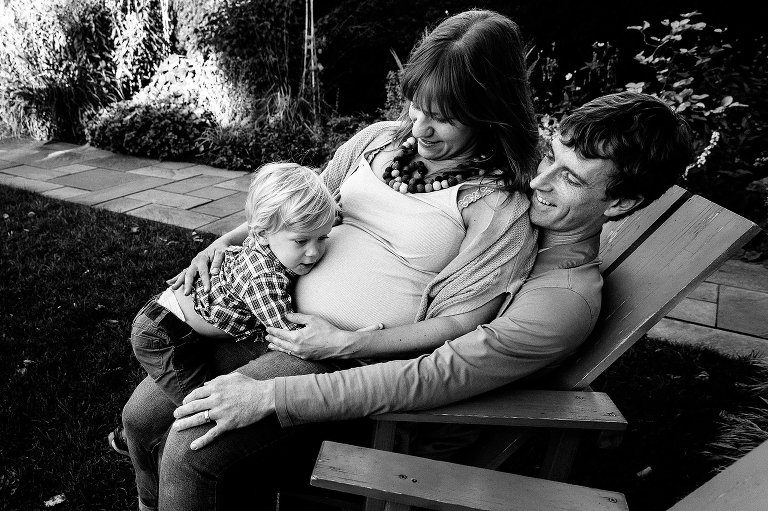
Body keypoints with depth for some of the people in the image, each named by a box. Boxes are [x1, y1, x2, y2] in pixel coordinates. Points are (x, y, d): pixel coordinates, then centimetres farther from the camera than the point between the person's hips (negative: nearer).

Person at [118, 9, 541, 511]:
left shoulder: (502, 206, -9)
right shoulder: (380, 139, 7)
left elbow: (456, 324, -11)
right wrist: (229, 239, 4)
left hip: (349, 356, -5)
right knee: (141, 415, 3)